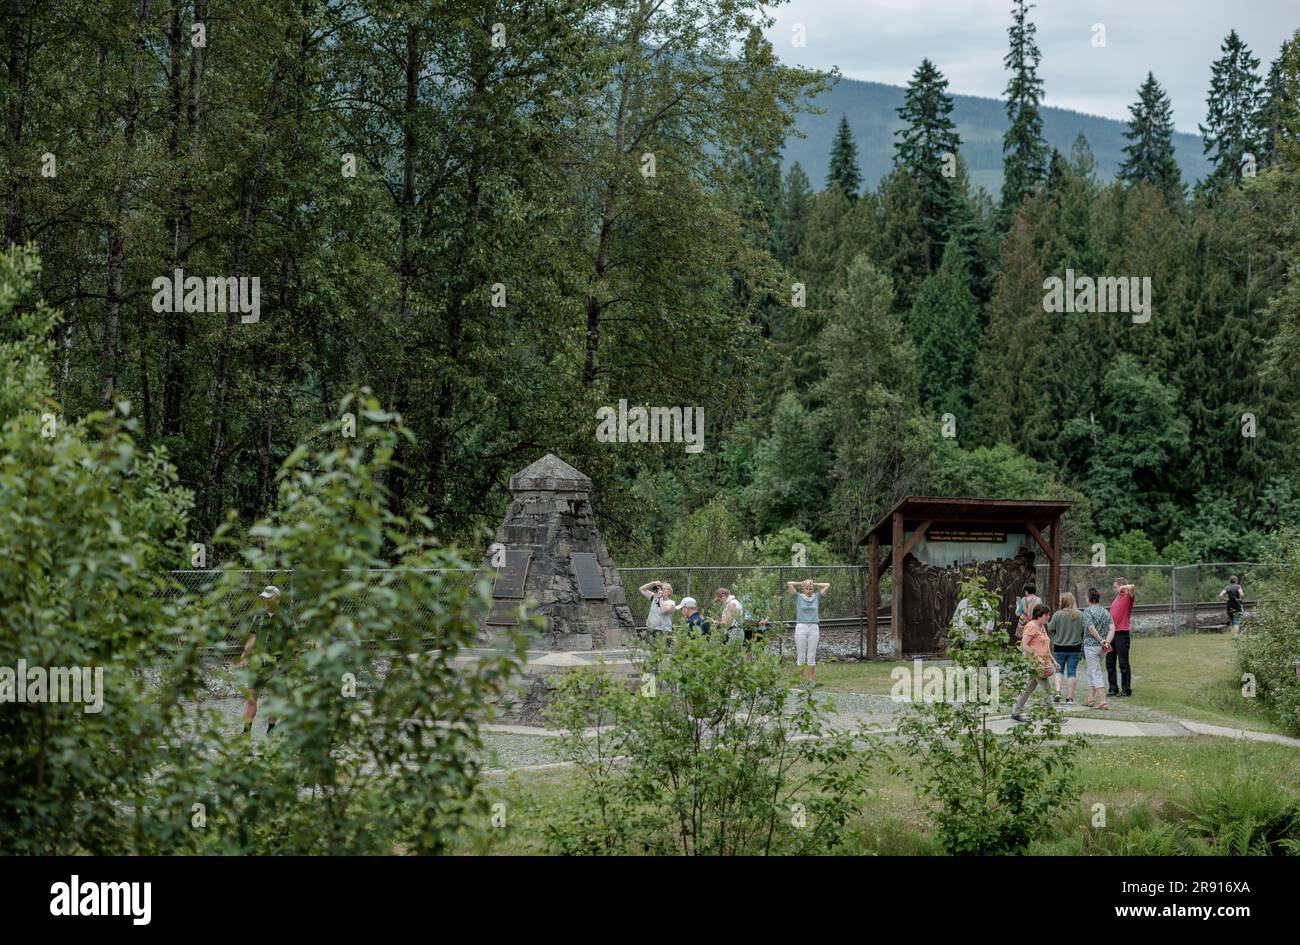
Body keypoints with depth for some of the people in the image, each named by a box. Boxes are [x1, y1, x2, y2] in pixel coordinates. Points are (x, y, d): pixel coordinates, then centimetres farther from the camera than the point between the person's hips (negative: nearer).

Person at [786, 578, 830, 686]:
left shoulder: (816, 597, 11)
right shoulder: (798, 597, 6)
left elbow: (827, 586, 13)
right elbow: (789, 584, 1)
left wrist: (814, 585, 16)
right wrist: (800, 584, 13)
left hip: (814, 628, 1)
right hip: (801, 627, -1)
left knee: (811, 656, 3)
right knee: (801, 656, 0)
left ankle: (810, 680, 7)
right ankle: (800, 680, 3)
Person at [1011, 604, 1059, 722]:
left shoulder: (1042, 627, 18)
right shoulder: (1031, 626, -12)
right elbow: (1023, 645, -20)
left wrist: (1053, 661, 18)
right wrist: (1036, 657, -25)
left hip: (1042, 663, 10)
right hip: (1034, 662, -10)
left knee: (1029, 689, 12)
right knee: (1047, 689, -11)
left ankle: (1015, 712, 17)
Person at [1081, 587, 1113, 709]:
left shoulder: (1088, 610, -9)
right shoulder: (1105, 611, 10)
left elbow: (1091, 628, -20)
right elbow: (1112, 628, -1)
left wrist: (1100, 640, -13)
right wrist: (1107, 641, -10)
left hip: (1091, 645, -7)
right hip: (1103, 648, 7)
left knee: (1096, 673, -6)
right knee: (1092, 672, 19)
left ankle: (1103, 701, -14)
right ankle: (1091, 699, 20)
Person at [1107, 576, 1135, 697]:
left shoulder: (1128, 596, -6)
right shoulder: (1117, 598, 18)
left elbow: (1132, 587, -31)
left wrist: (1123, 588, -16)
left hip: (1122, 634, -8)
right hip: (1112, 633, 8)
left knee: (1123, 663, -3)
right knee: (1110, 662, 9)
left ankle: (1126, 689, 2)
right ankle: (1113, 688, 16)